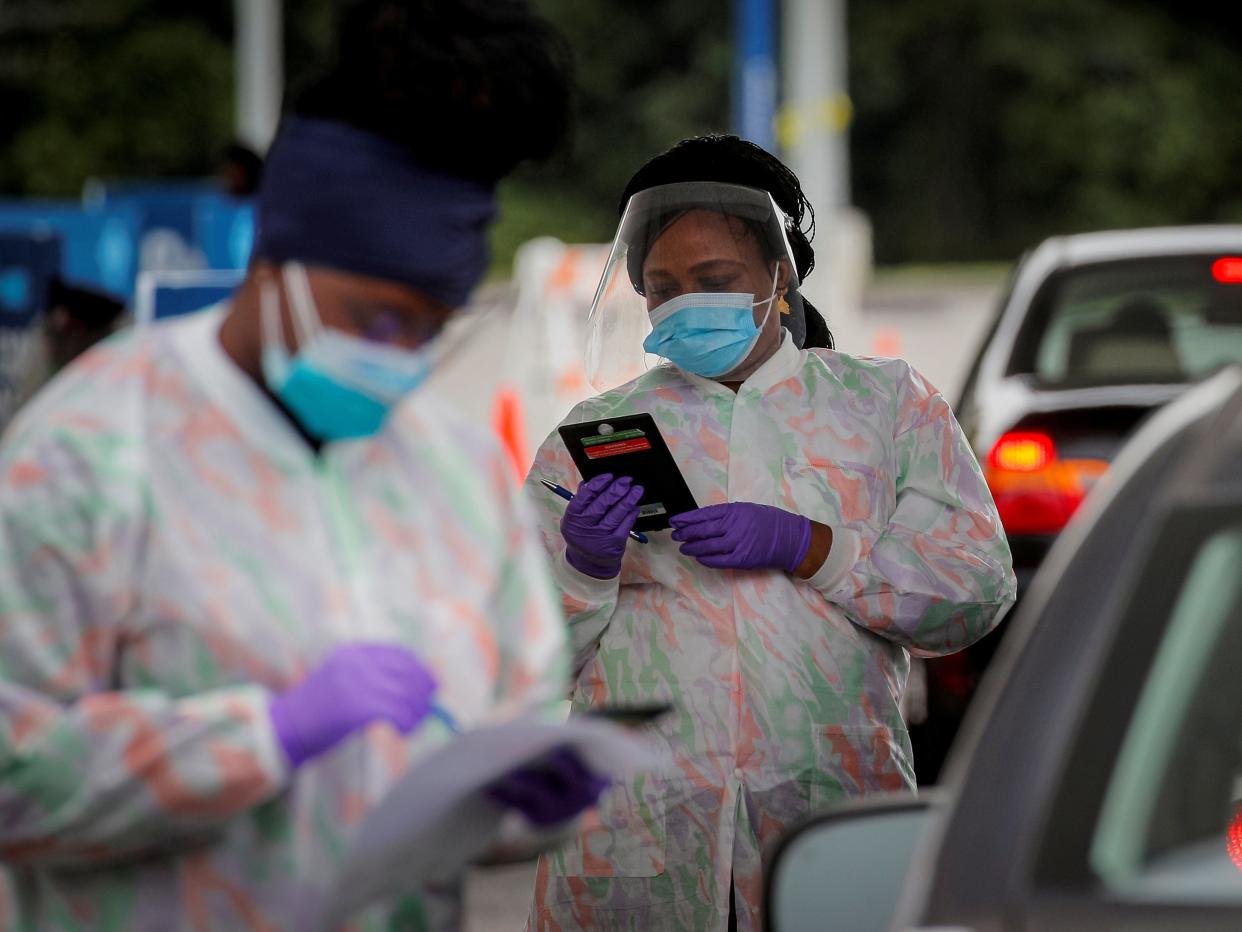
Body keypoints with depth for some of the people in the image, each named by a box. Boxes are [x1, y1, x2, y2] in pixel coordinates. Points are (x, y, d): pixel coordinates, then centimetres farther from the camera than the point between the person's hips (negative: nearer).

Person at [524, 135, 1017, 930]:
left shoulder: (887, 403, 11)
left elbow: (979, 589, 0)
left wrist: (804, 546, -11)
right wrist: (585, 567, -11)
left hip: (833, 806, -1)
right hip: (636, 826, 1)